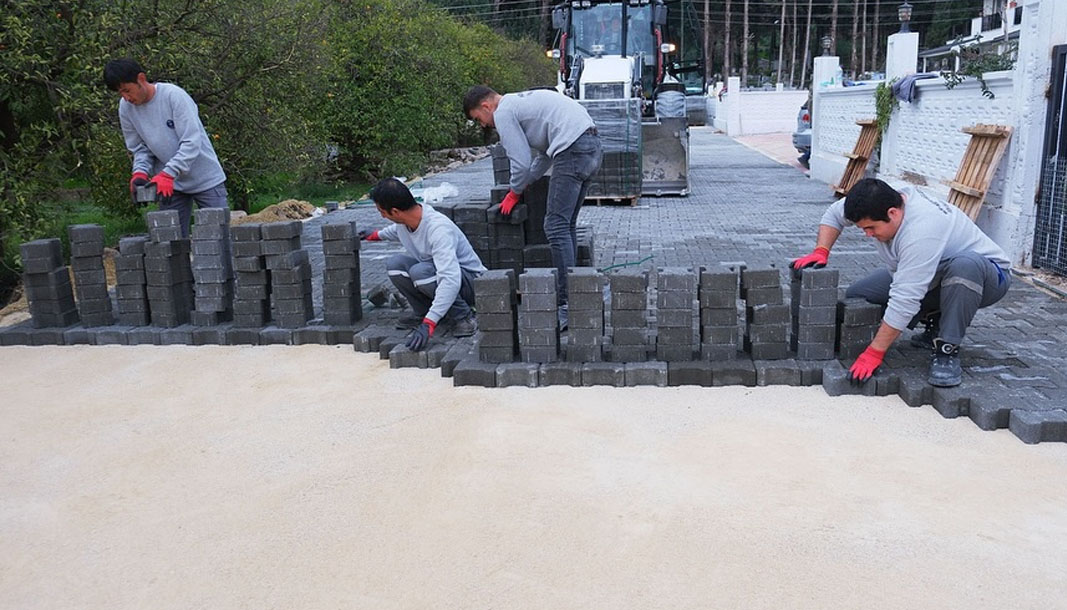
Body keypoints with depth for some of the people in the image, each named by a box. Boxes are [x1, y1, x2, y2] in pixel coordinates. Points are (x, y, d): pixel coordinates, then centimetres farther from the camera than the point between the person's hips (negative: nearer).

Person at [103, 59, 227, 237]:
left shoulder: (174, 95, -18)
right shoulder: (125, 107, -1)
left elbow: (192, 142, -23)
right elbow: (139, 148, 7)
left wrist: (167, 174, -30)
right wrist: (140, 172, -14)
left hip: (205, 179, -4)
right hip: (169, 184, 5)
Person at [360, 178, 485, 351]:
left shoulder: (438, 229, -33)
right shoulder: (405, 220, -7)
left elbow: (451, 280, -42)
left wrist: (428, 325, -47)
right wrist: (376, 235, 39)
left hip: (470, 281, -8)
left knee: (420, 271, -34)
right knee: (395, 264, -14)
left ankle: (463, 317, -17)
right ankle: (424, 312, 2)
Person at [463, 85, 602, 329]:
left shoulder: (503, 113, -1)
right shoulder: (521, 101, 29)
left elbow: (521, 161, -5)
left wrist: (515, 193, 12)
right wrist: (525, 183, 29)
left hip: (572, 151, -10)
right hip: (592, 145, 10)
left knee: (556, 226, -9)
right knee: (566, 225, 15)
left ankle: (566, 306, -11)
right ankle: (569, 292, 20)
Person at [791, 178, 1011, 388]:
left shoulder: (921, 231, -39)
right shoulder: (881, 202, -14)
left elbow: (904, 301, -41)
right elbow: (834, 214, 6)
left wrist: (873, 354, -37)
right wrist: (820, 252, -12)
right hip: (927, 275, 8)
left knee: (965, 265, -43)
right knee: (856, 296, -5)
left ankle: (947, 349, -24)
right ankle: (935, 323, 10)